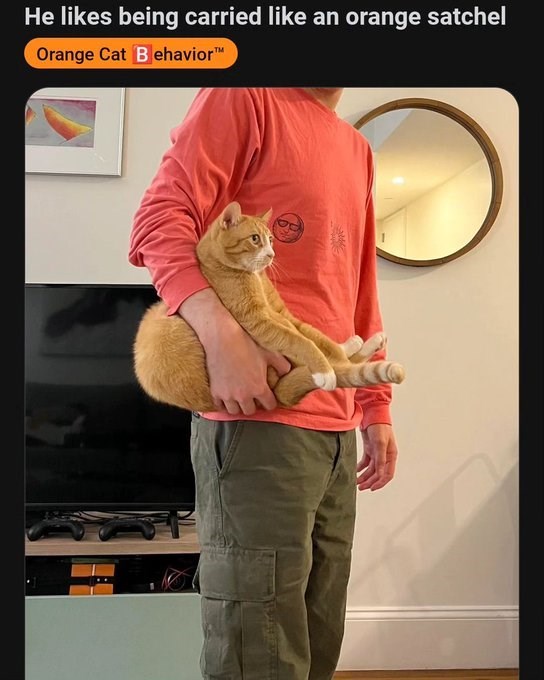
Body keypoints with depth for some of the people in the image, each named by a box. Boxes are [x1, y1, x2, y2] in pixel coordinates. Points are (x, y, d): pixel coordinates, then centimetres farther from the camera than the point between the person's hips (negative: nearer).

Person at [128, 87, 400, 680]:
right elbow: (158, 220, -9)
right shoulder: (246, 97, 2)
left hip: (337, 429, 8)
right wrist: (222, 334, -24)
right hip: (259, 416, -8)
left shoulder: (358, 150, 23)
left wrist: (376, 407, 19)